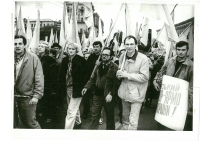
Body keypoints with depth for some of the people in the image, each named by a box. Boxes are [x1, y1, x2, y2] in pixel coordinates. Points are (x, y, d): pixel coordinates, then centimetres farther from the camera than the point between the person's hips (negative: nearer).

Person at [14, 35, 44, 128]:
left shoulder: (33, 58, -6)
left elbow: (39, 79, -8)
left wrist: (36, 95, -12)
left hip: (27, 97, -3)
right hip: (13, 96, 3)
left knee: (31, 123, 2)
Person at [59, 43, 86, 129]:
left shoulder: (81, 60, -9)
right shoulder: (65, 59, 6)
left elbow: (83, 75, -9)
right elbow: (62, 74, 8)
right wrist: (62, 85, 1)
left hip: (76, 88, -6)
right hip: (67, 87, 6)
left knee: (71, 111, -7)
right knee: (74, 108, 25)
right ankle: (78, 122, 46)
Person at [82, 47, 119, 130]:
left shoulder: (115, 67, -11)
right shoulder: (99, 66, 10)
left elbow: (116, 83, -16)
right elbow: (93, 79, 13)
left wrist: (111, 94, -25)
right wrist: (86, 87, -1)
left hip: (108, 96, -5)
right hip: (97, 95, 5)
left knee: (109, 116, 12)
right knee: (94, 115, 11)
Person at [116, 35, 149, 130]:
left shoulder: (143, 58, -15)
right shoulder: (122, 57, 3)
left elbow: (145, 77, -18)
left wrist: (127, 75, -22)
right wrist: (119, 74, -9)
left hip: (136, 93, -5)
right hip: (124, 91, 6)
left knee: (133, 121, -5)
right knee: (125, 117, 23)